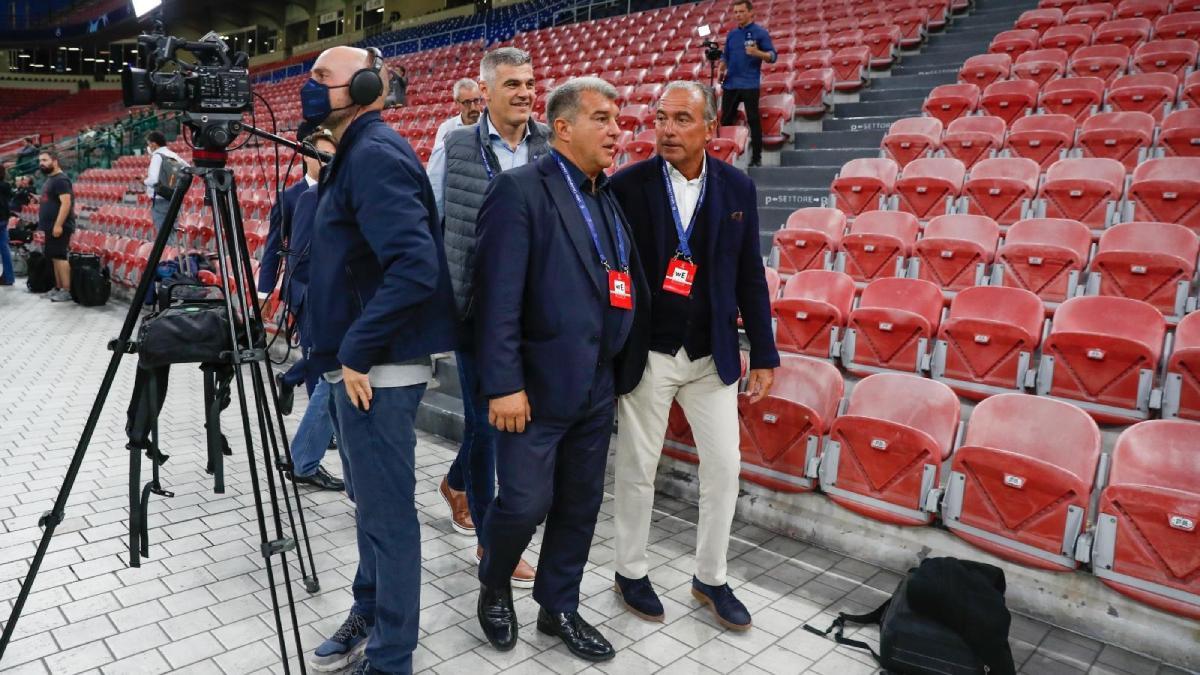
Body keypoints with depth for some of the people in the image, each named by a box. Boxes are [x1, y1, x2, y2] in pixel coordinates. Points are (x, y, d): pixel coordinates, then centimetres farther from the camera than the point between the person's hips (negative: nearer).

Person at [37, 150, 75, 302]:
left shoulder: (61, 180, -14)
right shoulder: (50, 180, 18)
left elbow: (66, 203, -23)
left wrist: (58, 225, -27)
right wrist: (44, 226, 22)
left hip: (59, 227, -10)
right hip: (51, 227, 10)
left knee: (60, 257, -11)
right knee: (54, 258, 12)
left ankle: (67, 291, -10)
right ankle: (58, 288, 17)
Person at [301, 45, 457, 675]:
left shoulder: (376, 154, -15)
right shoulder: (355, 154, 16)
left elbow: (414, 267, -28)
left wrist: (357, 352, -21)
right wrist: (346, 352, 16)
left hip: (377, 369, -10)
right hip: (359, 362, 10)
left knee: (386, 512, 1)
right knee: (370, 502, 21)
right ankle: (369, 615, 39)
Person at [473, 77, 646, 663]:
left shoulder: (610, 198, 11)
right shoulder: (519, 190, -10)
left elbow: (630, 281, 12)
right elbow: (498, 296, -16)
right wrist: (503, 384, -20)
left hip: (596, 386, 7)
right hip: (536, 384, -7)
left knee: (580, 503, 15)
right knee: (525, 502, 1)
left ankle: (558, 607, 34)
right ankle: (493, 587, 31)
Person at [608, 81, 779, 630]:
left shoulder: (737, 188, 0)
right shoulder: (626, 186, -9)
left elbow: (749, 276, 4)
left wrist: (764, 354, 4)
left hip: (712, 355, 3)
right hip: (645, 354, -3)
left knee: (724, 467, 9)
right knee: (637, 469, 9)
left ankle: (710, 578, 30)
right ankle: (630, 571, 32)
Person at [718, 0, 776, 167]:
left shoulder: (760, 32, -2)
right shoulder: (732, 34, 14)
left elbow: (772, 56, -7)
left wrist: (757, 53, -24)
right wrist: (721, 70, 4)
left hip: (750, 84, -5)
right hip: (730, 84, 6)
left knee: (753, 121, -4)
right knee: (726, 120, 7)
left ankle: (756, 158, 0)